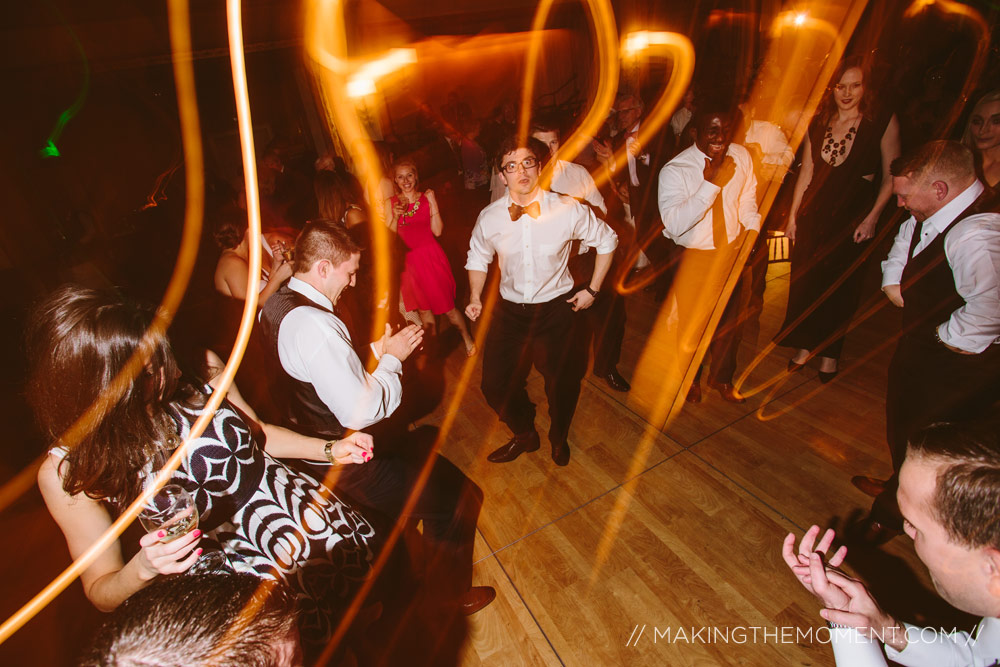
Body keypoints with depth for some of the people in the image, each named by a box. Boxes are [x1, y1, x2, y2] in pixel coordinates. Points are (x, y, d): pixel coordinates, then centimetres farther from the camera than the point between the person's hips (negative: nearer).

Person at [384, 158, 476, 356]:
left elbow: (438, 231, -9)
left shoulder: (427, 198, -2)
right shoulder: (390, 203, 2)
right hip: (408, 260, 3)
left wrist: (433, 204, -15)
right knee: (423, 308, 16)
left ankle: (468, 339, 24)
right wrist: (395, 217, -15)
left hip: (431, 256, -2)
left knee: (447, 306, 1)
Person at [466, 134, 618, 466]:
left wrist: (592, 289, 1)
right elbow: (478, 258, 11)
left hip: (556, 309, -1)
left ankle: (559, 437, 47)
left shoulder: (568, 209, -13)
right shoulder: (489, 218, -7)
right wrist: (475, 297, -2)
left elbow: (607, 241, 3)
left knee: (563, 384, 11)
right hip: (509, 311, 2)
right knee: (495, 384, 5)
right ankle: (524, 435, 39)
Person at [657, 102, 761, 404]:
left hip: (733, 251, 5)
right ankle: (690, 378, 43)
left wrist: (752, 229, 2)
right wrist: (712, 183, -36)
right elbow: (674, 224, -35)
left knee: (729, 321, 20)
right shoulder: (674, 170, -21)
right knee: (692, 325, 11)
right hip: (694, 257, -4)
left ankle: (722, 378, 47)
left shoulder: (741, 156, -4)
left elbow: (747, 197, 13)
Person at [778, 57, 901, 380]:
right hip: (814, 213, 3)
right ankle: (804, 345, 23)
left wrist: (872, 217, -12)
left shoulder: (883, 123, -4)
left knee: (841, 285, 5)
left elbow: (891, 177, -3)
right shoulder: (818, 124, 7)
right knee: (805, 279, 5)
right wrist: (793, 215, 7)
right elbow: (806, 173, 10)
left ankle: (830, 353, 21)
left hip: (853, 215, -3)